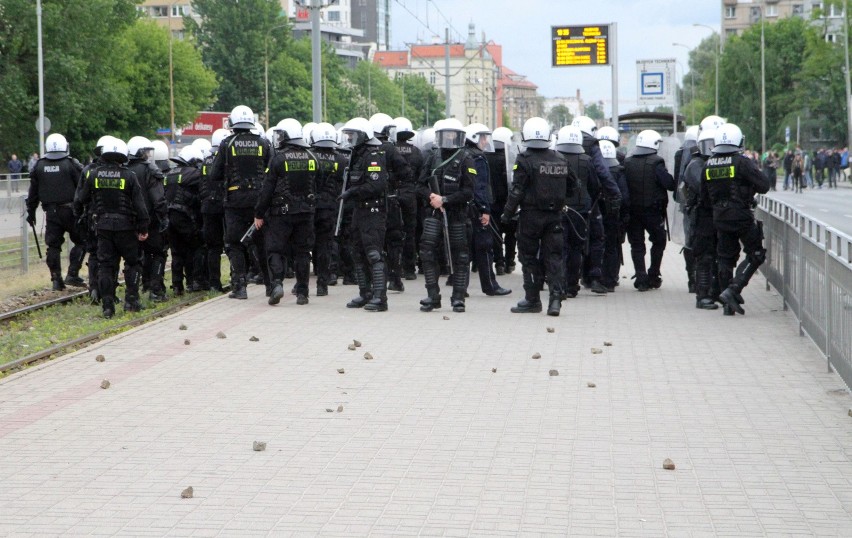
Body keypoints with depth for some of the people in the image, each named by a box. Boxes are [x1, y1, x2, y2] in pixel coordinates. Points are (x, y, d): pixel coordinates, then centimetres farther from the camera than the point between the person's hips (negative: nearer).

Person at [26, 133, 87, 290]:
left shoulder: (39, 166, 6)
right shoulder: (72, 165, -7)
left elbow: (33, 192, 12)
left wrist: (31, 211, 21)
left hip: (51, 212, 4)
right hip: (70, 210, -4)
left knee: (53, 245, 8)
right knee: (81, 242, 6)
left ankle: (56, 279, 7)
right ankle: (72, 274, -4)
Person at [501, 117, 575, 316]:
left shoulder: (525, 160, -11)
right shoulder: (560, 159, 5)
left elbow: (517, 191, -12)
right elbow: (572, 185, 15)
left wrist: (507, 214, -4)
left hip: (531, 215, -4)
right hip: (554, 215, 4)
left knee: (529, 257, 6)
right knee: (553, 257, 5)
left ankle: (532, 299, 9)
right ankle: (556, 298, -7)